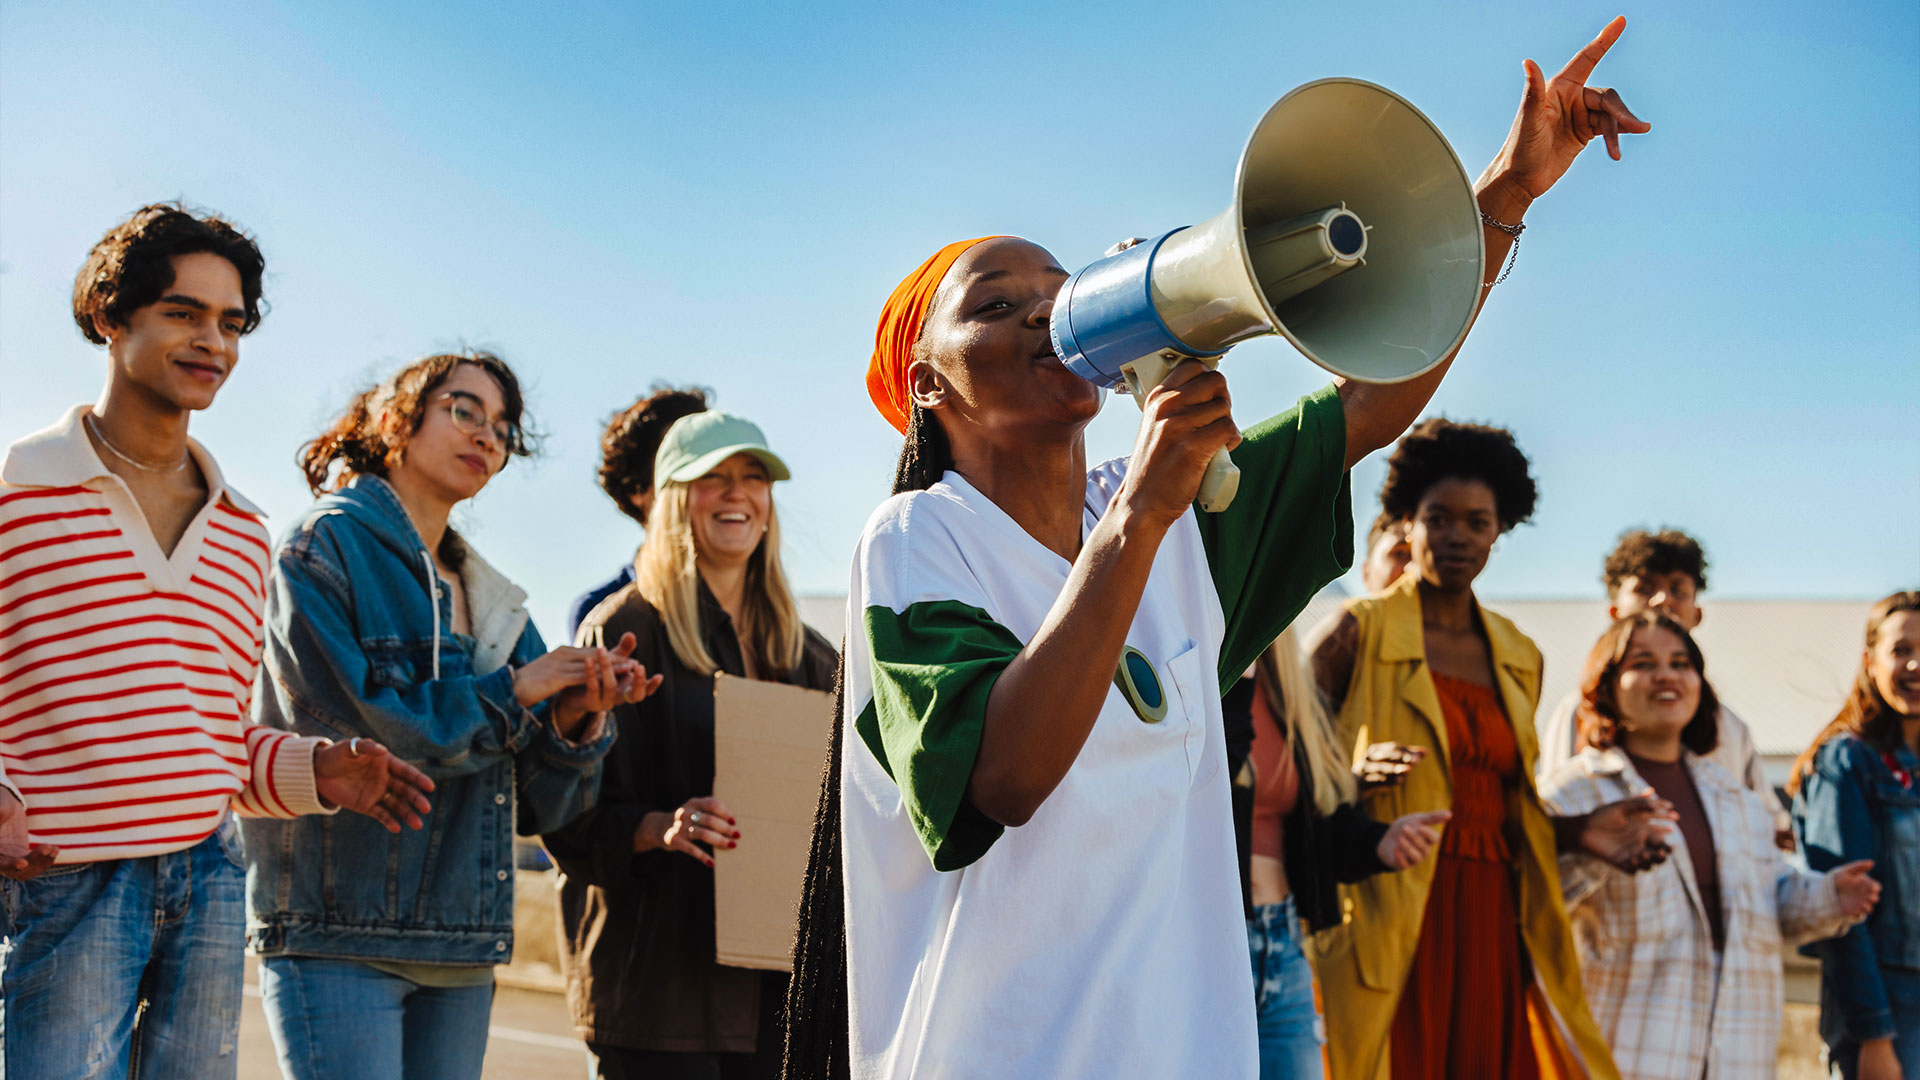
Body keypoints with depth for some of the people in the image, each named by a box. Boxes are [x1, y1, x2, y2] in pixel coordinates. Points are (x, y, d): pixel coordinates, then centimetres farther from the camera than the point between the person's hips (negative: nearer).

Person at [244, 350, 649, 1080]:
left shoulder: (487, 595, 17)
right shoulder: (325, 546, -1)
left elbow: (538, 801, 12)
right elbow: (343, 726, -16)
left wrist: (574, 719, -9)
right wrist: (508, 695, -9)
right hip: (339, 939, -6)